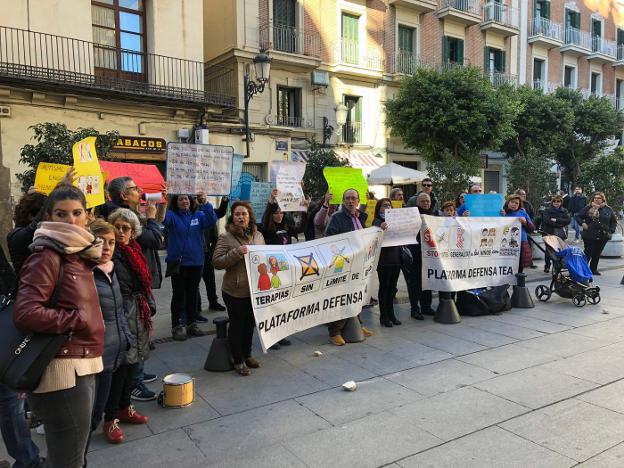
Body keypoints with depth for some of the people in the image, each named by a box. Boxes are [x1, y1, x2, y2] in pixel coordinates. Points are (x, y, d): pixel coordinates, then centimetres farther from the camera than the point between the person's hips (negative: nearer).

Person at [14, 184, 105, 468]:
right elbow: (25, 314, -24)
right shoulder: (47, 256, -14)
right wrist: (80, 320, -16)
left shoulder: (79, 254, 13)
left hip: (82, 367, 9)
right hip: (63, 370, -9)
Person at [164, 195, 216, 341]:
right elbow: (163, 218, -23)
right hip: (178, 262, -3)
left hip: (196, 262, 3)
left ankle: (192, 323, 24)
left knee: (193, 294, 13)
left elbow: (212, 222, -12)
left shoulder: (199, 215, 6)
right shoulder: (172, 216, -2)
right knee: (179, 294, 3)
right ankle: (177, 326, 11)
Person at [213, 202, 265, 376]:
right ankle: (238, 361, 22)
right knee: (237, 324, 7)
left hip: (255, 289, 5)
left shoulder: (258, 235, 7)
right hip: (235, 291, -5)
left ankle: (247, 355, 36)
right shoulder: (225, 237, -9)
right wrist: (237, 253, -25)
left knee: (250, 323, 17)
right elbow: (217, 262, -15)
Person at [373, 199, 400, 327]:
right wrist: (381, 227, -47)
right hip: (384, 259, -6)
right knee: (384, 286, 1)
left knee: (392, 287, 13)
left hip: (396, 258, 6)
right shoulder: (377, 221, -3)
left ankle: (391, 314, 23)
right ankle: (383, 316, 9)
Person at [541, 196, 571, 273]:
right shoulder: (547, 210, 3)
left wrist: (556, 220, -13)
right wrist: (560, 224, -13)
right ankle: (547, 266, 16)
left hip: (561, 234, 1)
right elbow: (546, 220, -12)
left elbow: (568, 220, -3)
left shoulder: (564, 211, 11)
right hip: (549, 233, -1)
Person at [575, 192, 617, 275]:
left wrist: (611, 231, 4)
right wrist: (582, 223, -11)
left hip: (603, 236, 3)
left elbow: (614, 222, 15)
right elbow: (578, 217, 5)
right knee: (588, 253, -1)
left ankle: (594, 269, 23)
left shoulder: (608, 210, 6)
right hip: (589, 236, -3)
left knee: (597, 253, 11)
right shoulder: (588, 208, -1)